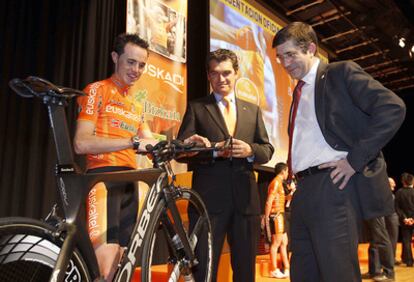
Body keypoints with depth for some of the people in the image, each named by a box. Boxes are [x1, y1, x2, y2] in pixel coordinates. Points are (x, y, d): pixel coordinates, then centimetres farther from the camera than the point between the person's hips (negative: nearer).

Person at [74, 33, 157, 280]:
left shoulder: (135, 106, 24)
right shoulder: (98, 90, 1)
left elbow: (151, 145, 17)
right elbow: (82, 143, -13)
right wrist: (133, 142, -21)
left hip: (129, 183, 7)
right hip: (103, 179, -7)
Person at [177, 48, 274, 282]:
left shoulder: (253, 110, 17)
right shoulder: (196, 108, 8)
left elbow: (267, 150, 11)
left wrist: (250, 150, -11)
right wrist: (213, 150, -19)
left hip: (246, 198, 3)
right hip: (209, 197, -3)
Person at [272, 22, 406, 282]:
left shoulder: (341, 72, 1)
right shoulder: (299, 89, 22)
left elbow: (393, 108, -12)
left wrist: (355, 160, -16)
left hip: (334, 185, -7)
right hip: (304, 190, 8)